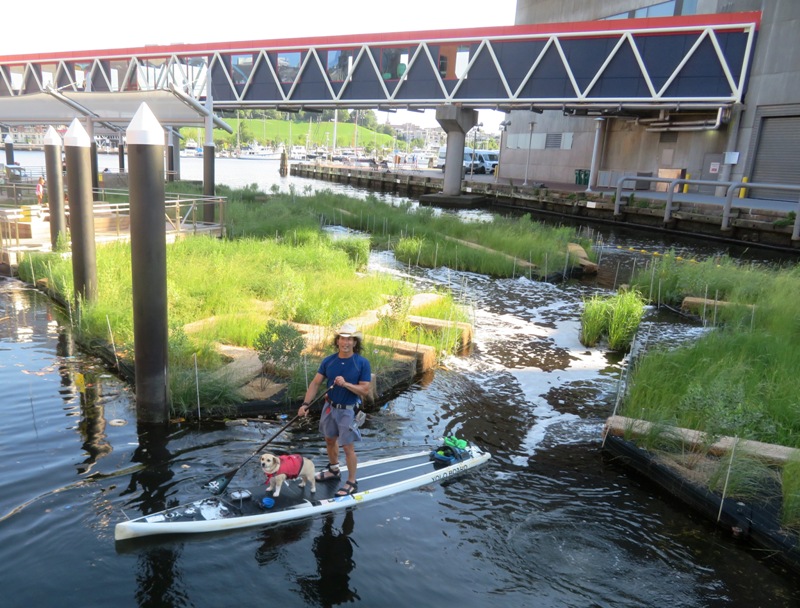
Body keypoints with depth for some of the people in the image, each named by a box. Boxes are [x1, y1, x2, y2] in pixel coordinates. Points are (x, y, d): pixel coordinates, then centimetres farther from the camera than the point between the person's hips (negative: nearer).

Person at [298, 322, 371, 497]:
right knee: (330, 440, 21)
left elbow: (365, 390, -17)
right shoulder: (328, 361, -6)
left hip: (348, 410, -5)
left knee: (348, 447, 1)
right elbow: (315, 383, -5)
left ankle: (351, 482, 19)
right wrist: (306, 404, -16)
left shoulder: (362, 363, -16)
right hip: (329, 407, 5)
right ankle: (333, 470, 45)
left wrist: (346, 384, -30)